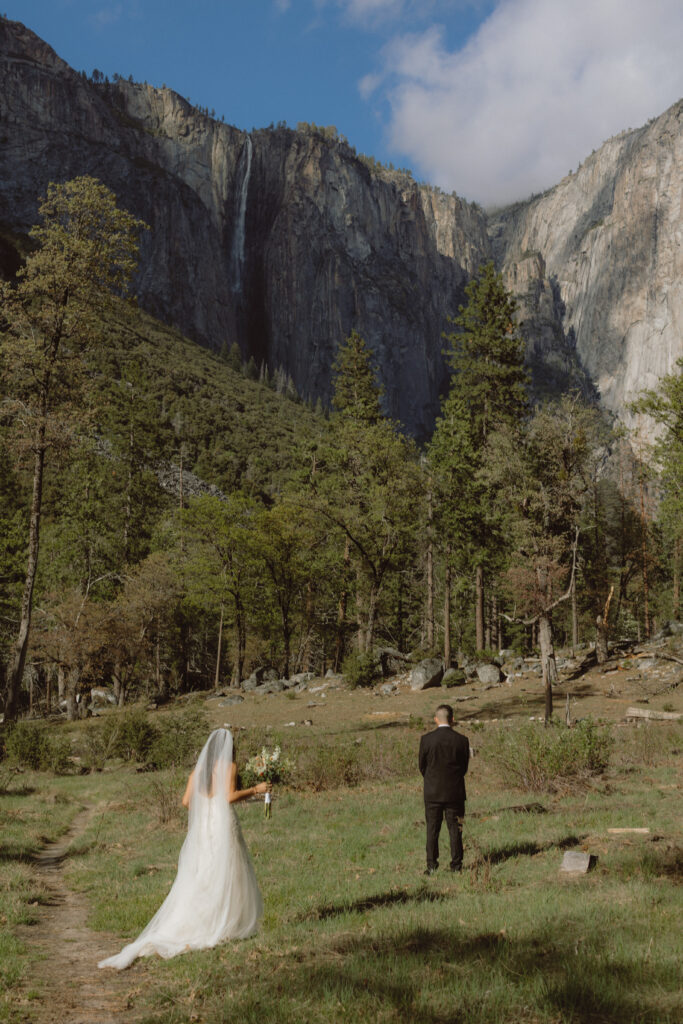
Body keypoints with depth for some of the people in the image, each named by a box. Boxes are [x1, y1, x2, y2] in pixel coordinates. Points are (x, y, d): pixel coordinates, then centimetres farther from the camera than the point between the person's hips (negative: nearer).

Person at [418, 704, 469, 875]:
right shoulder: (462, 740, -7)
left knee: (432, 830, 7)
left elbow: (422, 766, 2)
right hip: (455, 792, 0)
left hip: (432, 792, 0)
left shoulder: (426, 739, -8)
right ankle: (456, 866, 9)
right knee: (455, 829, 8)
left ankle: (431, 866, 8)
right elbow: (464, 767, 3)